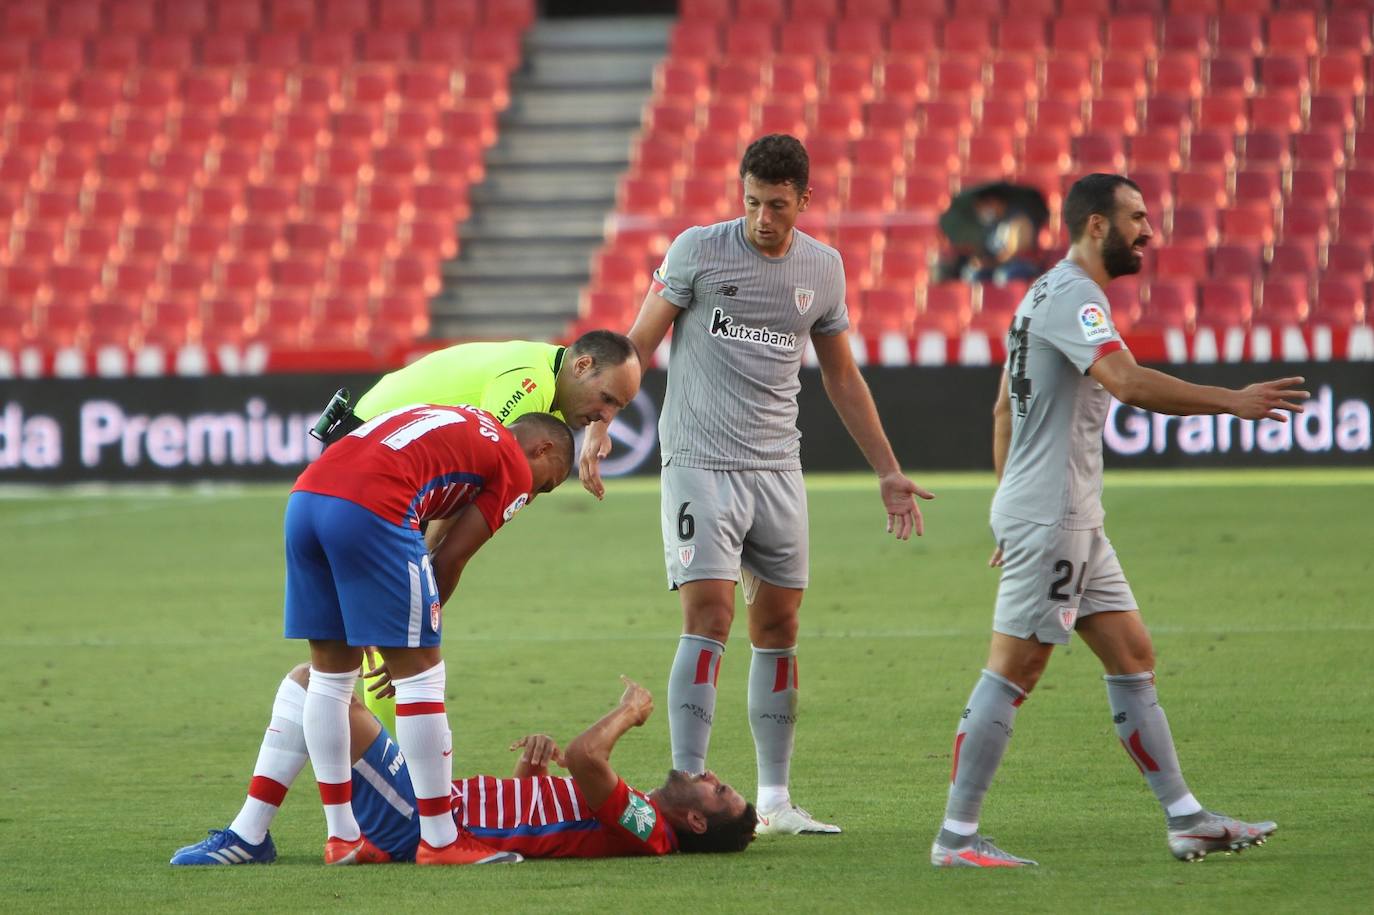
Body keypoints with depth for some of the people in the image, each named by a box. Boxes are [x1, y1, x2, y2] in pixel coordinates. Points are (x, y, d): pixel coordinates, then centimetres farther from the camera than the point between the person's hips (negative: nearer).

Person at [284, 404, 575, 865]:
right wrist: (414, 635, 19)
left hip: (303, 496, 8)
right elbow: (449, 558, 8)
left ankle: (342, 836, 21)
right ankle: (439, 841, 6)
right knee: (419, 671, 2)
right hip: (369, 509, -8)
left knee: (331, 672, 16)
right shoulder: (515, 470, 12)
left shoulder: (460, 424, 34)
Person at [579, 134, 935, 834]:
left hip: (778, 469, 5)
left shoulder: (821, 268, 9)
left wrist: (888, 472, 18)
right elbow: (637, 344, 0)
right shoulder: (697, 251, -4)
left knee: (778, 629, 5)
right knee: (708, 621, -14)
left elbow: (843, 378, 19)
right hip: (700, 462, -5)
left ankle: (774, 800, 11)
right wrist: (597, 425, -11)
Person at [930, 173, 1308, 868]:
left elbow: (1004, 407, 23)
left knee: (1133, 659, 10)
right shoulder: (1072, 296, -15)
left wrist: (1011, 508, 24)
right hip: (1048, 517, -11)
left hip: (1073, 521, 11)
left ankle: (1186, 821, 12)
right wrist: (1231, 402, -32)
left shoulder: (1048, 294, 18)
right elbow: (1127, 381, -31)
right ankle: (955, 838, -6)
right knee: (1012, 673, -8)